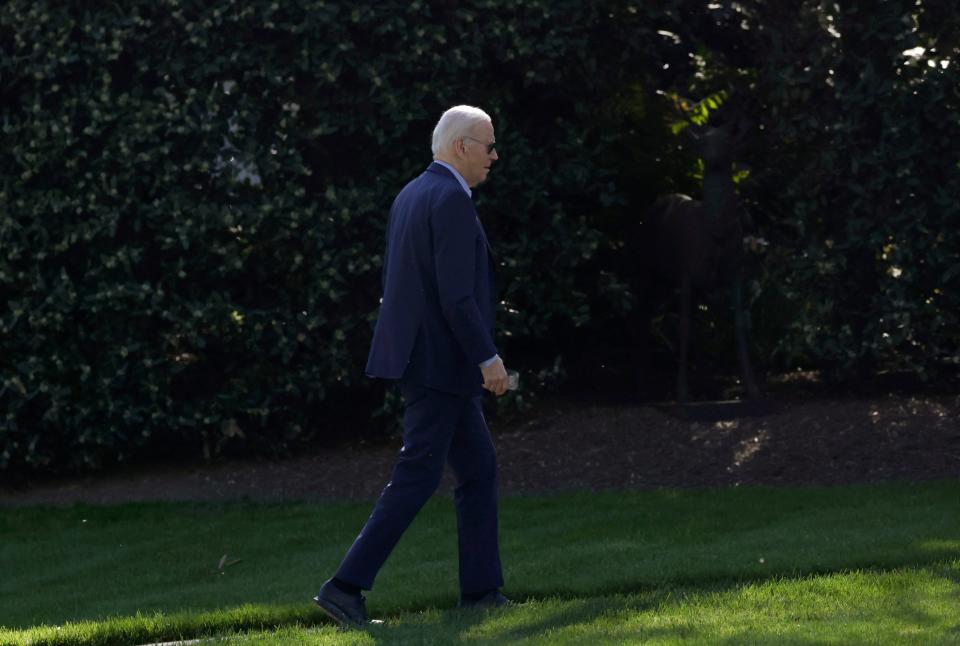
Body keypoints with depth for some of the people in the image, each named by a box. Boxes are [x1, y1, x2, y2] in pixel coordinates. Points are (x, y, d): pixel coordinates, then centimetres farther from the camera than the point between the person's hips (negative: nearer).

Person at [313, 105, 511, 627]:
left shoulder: (410, 196, 14)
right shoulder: (453, 201, -16)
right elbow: (456, 295, -22)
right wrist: (488, 358, -17)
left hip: (417, 355, 10)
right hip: (440, 362, -10)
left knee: (478, 468, 13)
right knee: (417, 478, -7)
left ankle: (482, 590, 14)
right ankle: (345, 586, -9)